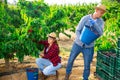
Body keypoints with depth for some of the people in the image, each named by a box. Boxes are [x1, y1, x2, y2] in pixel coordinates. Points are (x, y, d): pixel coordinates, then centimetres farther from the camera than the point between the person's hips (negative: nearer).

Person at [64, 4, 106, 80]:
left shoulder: (101, 22, -5)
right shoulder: (85, 18, -12)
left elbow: (100, 33, -22)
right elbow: (77, 31, -11)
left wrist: (94, 24, -38)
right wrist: (81, 41, -27)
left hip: (89, 47, 1)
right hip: (78, 44, -1)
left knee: (87, 65, 5)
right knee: (71, 60, 12)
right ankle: (68, 74, 38)